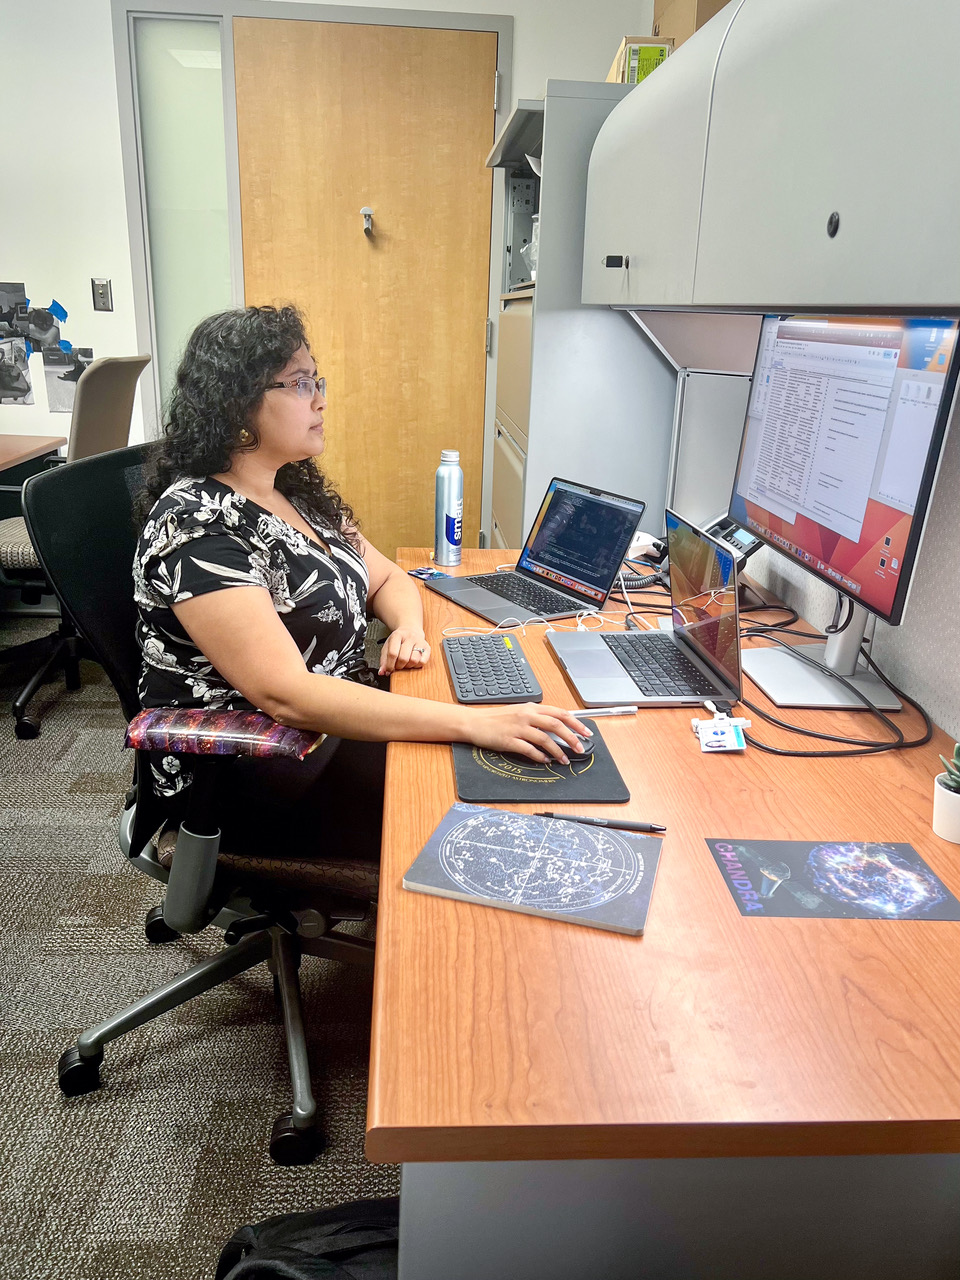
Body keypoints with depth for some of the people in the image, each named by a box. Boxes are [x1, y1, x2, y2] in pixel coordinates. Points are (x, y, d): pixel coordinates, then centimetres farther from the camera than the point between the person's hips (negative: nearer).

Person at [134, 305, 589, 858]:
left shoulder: (298, 491, 6)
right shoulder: (195, 525, -22)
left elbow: (387, 578, 16)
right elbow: (285, 693, -31)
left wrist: (408, 627, -9)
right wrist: (471, 723, -36)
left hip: (343, 721, 8)